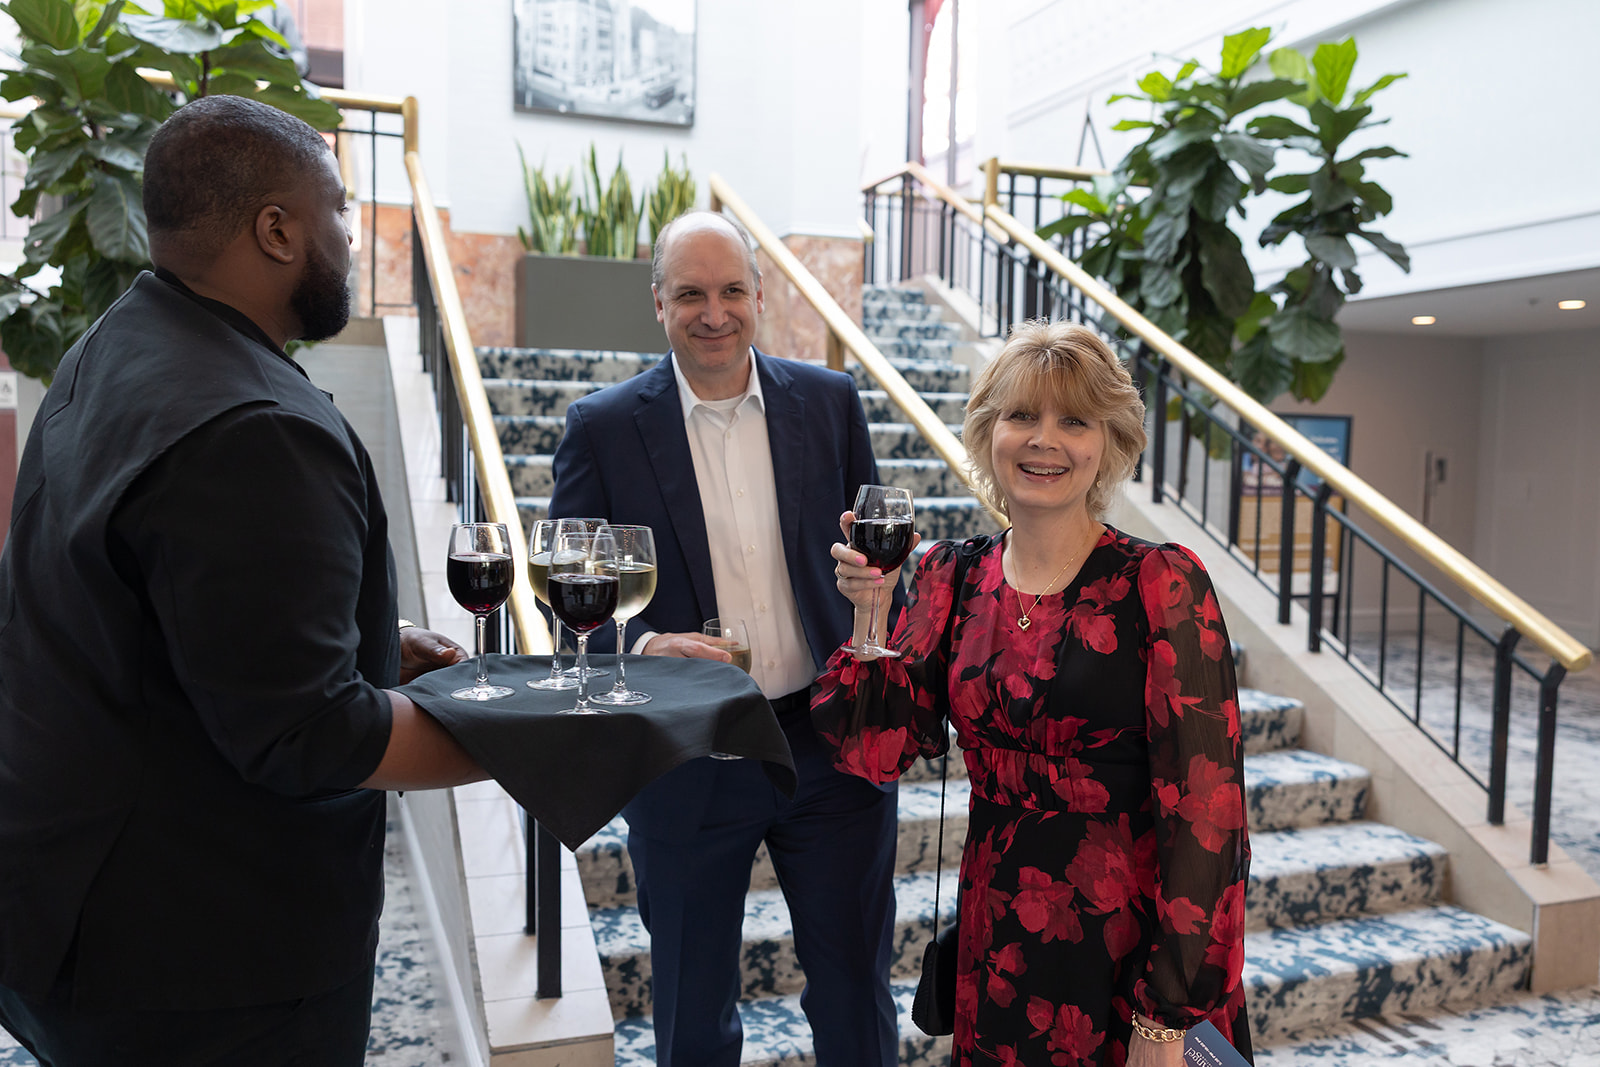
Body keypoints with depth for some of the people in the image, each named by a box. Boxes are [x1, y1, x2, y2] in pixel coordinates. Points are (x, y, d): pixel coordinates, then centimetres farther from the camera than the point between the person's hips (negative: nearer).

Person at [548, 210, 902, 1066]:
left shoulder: (830, 403, 0)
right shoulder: (602, 427, -6)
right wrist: (638, 648, -23)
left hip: (831, 743, 1)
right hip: (684, 762, -1)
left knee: (854, 991, 17)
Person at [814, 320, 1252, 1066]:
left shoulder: (1161, 583, -13)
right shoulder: (952, 576, 0)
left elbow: (1204, 804, -15)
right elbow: (876, 751, -2)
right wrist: (869, 610, -14)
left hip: (1130, 944, -4)